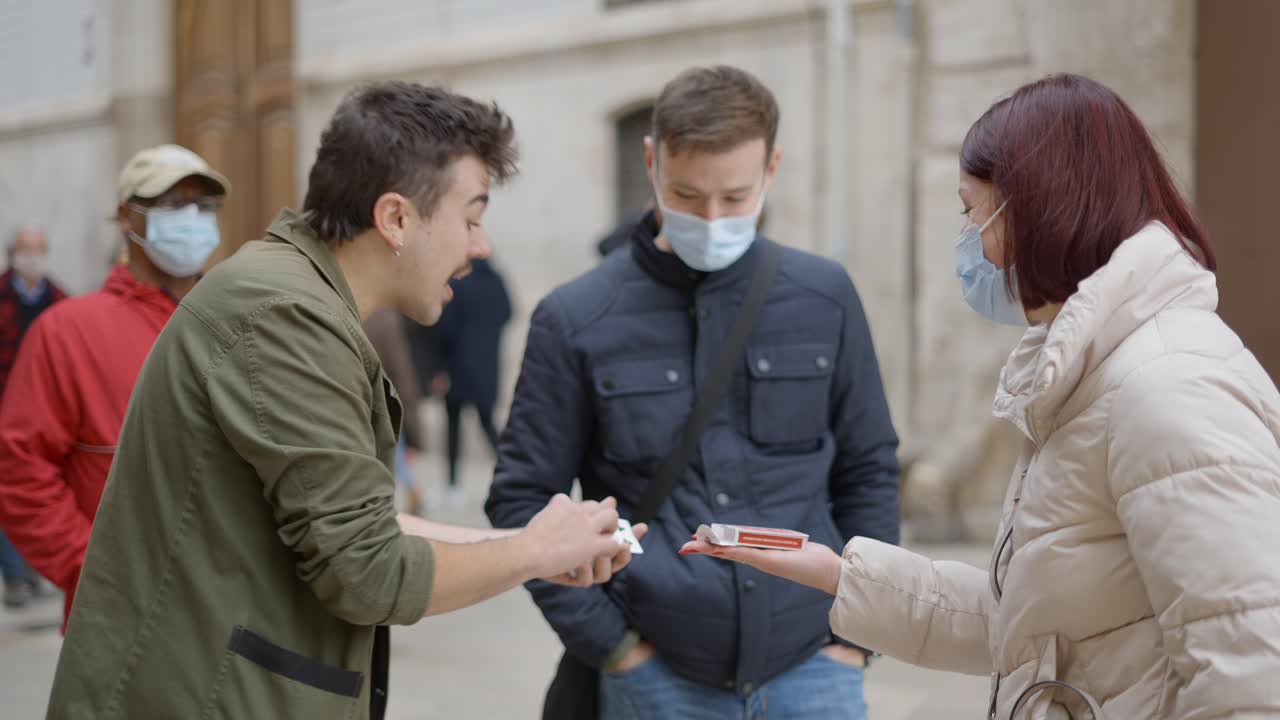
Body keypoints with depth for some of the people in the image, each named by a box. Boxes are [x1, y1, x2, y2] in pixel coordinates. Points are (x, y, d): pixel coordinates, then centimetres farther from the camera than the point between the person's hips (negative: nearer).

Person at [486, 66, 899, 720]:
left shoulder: (824, 299, 3)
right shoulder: (576, 321, -3)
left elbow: (868, 472, 10)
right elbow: (523, 498, 1)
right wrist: (608, 642, -4)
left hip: (810, 666, 1)